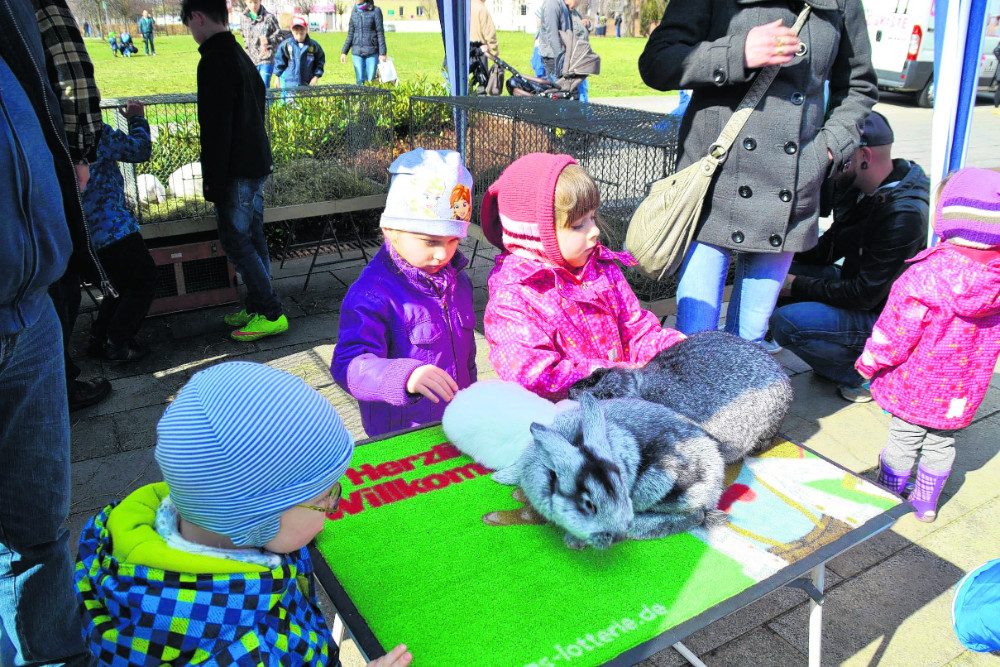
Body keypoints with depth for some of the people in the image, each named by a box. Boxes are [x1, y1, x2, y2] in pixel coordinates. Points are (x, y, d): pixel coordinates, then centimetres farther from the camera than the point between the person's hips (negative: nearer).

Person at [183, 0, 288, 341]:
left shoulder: (214, 60, -16)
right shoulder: (242, 56, 15)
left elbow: (216, 129, -20)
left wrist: (212, 182, -17)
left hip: (237, 170, -10)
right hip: (257, 164, 10)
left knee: (235, 240, -3)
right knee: (252, 238, 14)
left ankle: (271, 313, -1)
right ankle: (258, 307, 22)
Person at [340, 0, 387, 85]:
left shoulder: (375, 11, -2)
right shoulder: (354, 11, 10)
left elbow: (380, 33, -3)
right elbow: (350, 34, 14)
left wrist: (382, 53, -8)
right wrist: (344, 52, 9)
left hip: (372, 52, -3)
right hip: (356, 52, 3)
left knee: (371, 80, -3)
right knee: (360, 81, 0)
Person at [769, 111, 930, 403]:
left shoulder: (905, 216, -28)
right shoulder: (858, 189, 0)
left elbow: (865, 296, -26)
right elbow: (827, 249, 11)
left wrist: (797, 286, -19)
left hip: (885, 315, -10)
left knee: (785, 323, -28)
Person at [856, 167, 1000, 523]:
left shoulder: (925, 275, -28)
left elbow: (895, 334, -20)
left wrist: (869, 363, -4)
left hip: (914, 384, -4)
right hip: (962, 391, 5)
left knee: (904, 440, 11)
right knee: (940, 442, 20)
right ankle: (926, 503, 37)